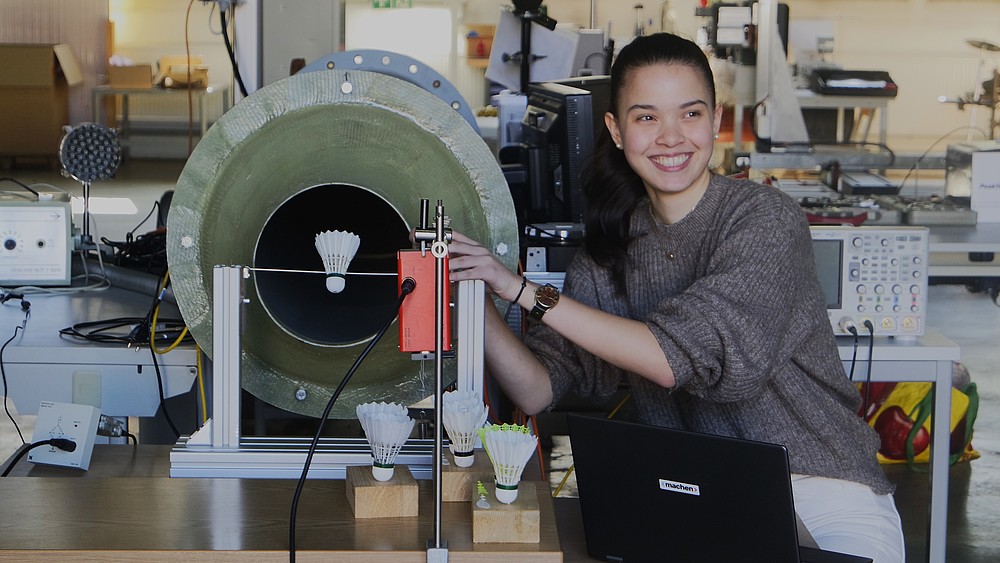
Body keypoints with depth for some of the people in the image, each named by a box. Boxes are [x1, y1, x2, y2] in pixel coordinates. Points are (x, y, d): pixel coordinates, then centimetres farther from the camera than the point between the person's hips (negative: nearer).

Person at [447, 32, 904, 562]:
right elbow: (537, 392, 1)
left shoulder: (767, 219, -10)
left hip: (819, 486, -4)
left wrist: (526, 292, -19)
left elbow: (677, 359, -20)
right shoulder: (611, 246, 6)